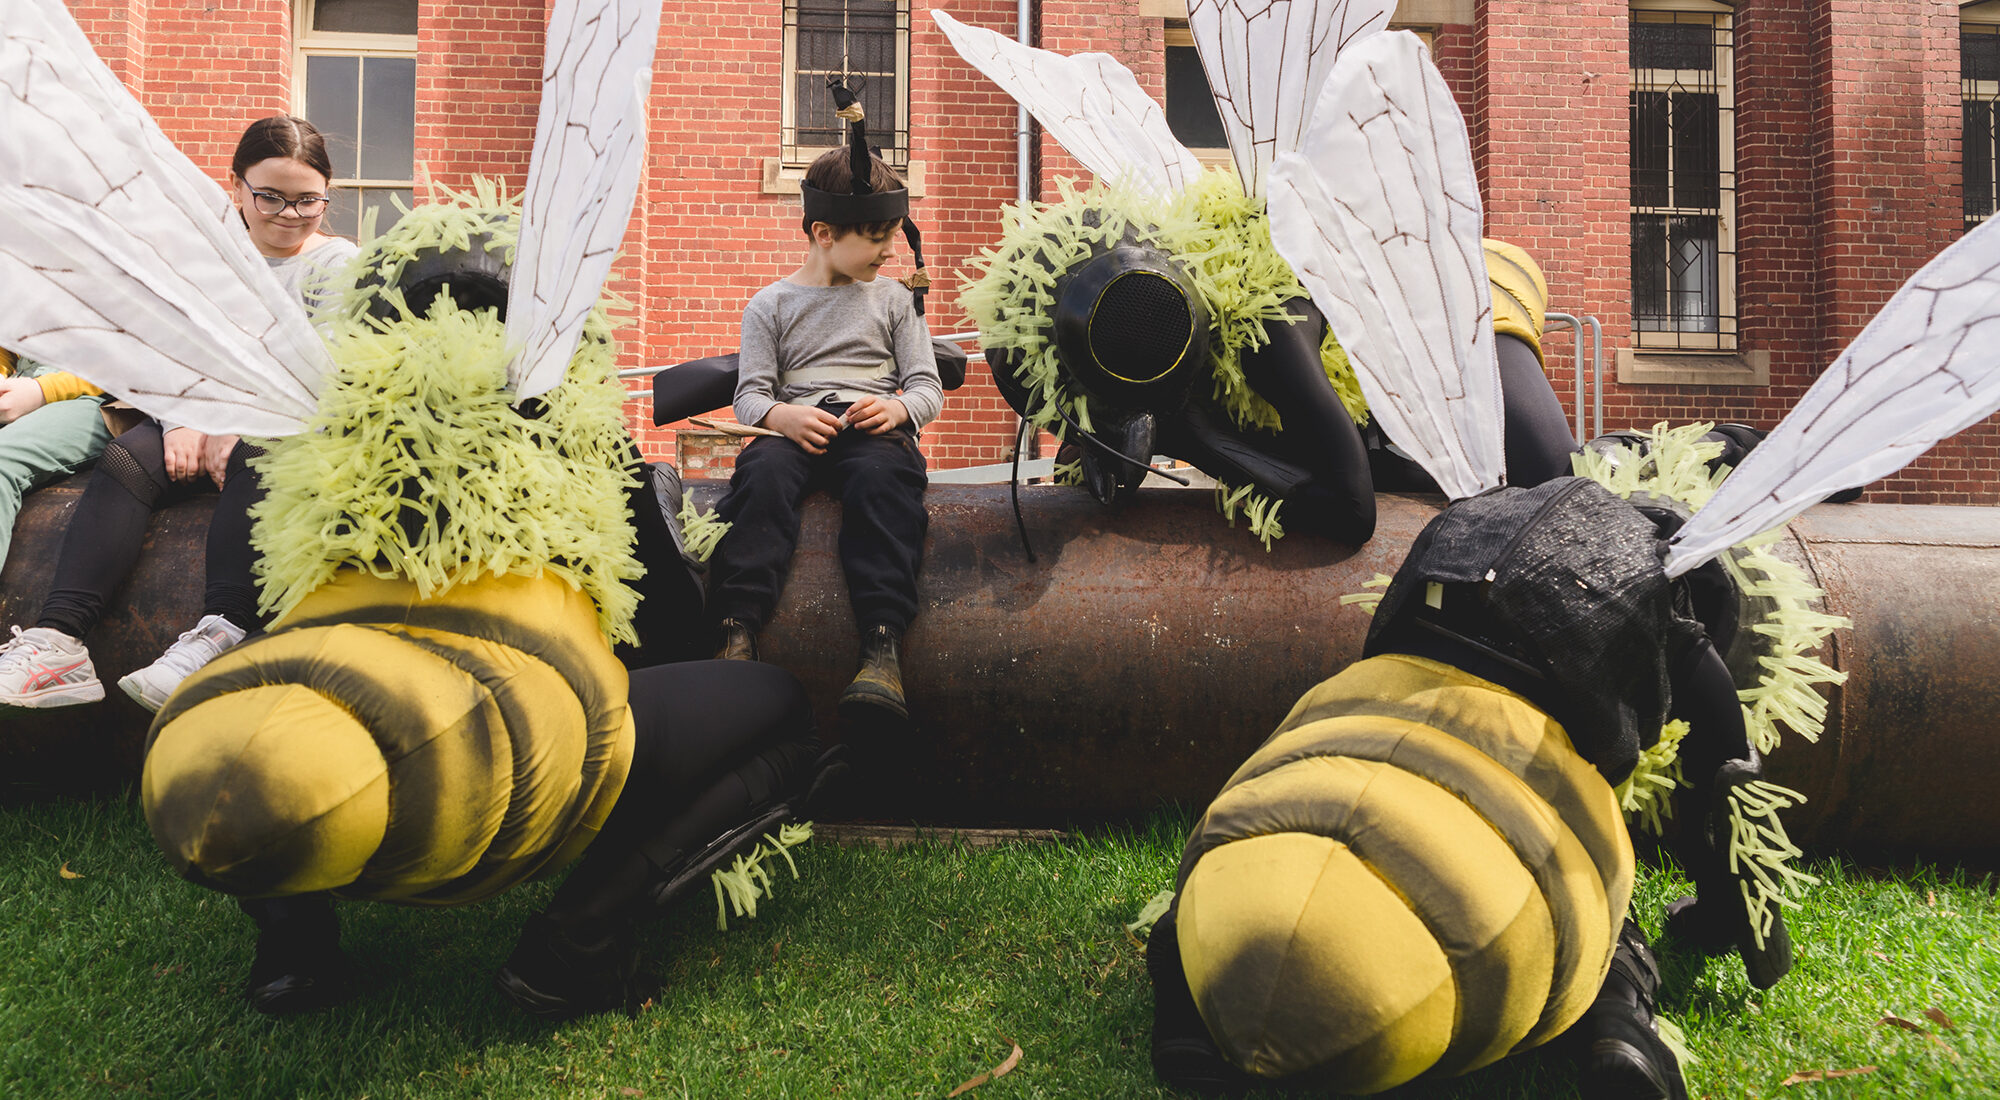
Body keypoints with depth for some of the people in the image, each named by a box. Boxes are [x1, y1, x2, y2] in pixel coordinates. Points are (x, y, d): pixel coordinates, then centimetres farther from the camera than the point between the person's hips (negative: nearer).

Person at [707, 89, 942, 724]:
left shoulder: (892, 298, 18)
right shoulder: (772, 304, 15)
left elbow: (929, 388, 13)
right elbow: (750, 393, 7)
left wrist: (898, 409, -11)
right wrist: (779, 414, -16)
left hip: (875, 429, 0)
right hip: (797, 428, 0)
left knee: (882, 478, -36)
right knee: (762, 472, -34)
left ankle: (883, 648, -49)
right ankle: (738, 634, -44)